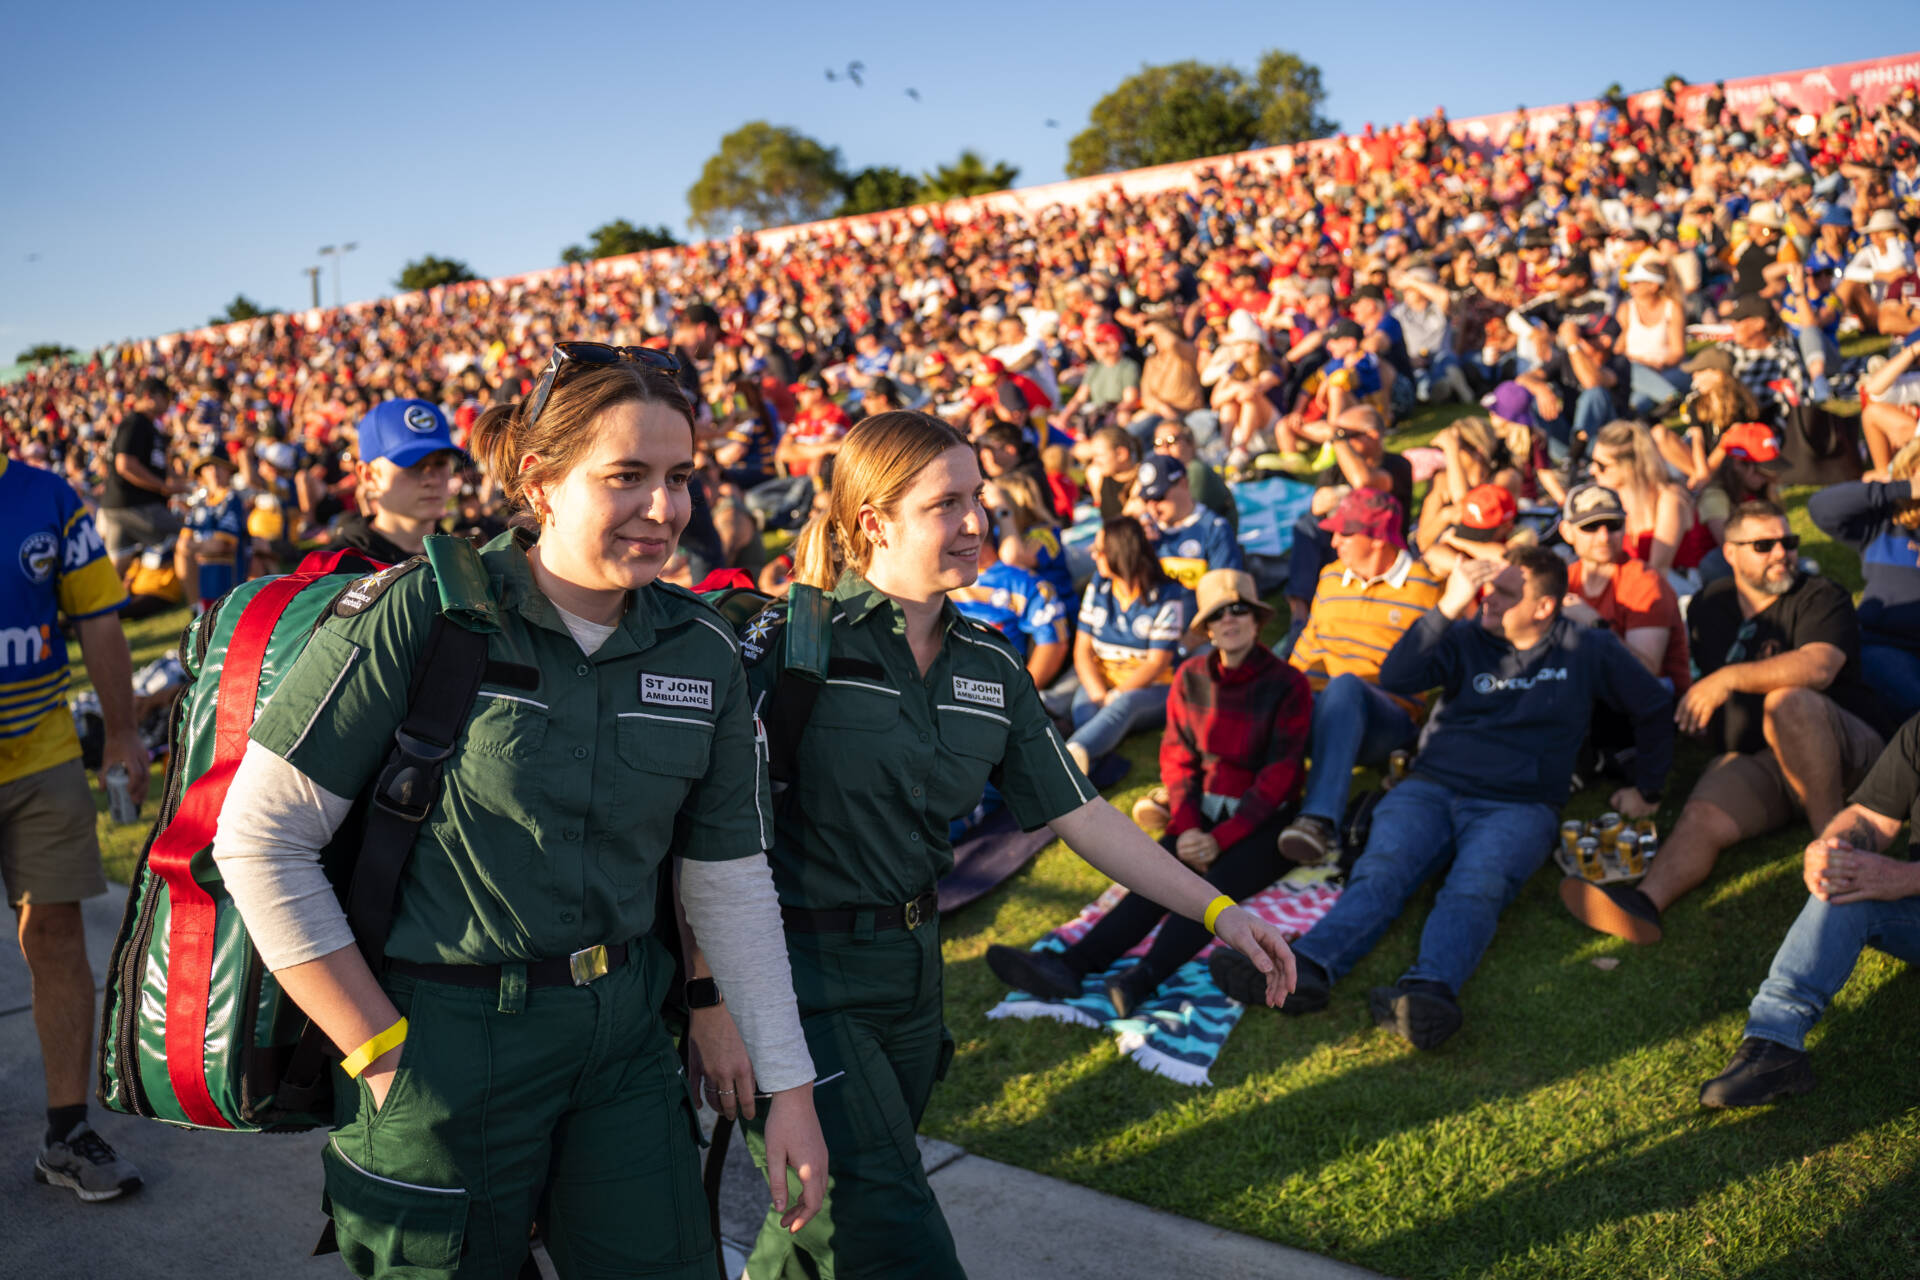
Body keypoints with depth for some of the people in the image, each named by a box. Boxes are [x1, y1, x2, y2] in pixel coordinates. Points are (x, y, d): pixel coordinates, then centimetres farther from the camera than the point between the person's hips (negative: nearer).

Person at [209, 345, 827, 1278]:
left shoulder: (702, 652, 0)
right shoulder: (426, 613, -15)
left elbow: (731, 883, 5)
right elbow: (258, 835, -12)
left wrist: (789, 1086, 4)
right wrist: (379, 1049, -11)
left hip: (622, 1037, 4)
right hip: (444, 1044, -4)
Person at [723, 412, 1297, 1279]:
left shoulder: (990, 668, 6)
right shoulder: (794, 637, -13)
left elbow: (1079, 814, 7)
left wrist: (1218, 911, 2)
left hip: (909, 971, 6)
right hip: (801, 972, -6)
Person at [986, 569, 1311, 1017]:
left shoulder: (1287, 685, -5)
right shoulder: (1191, 677, 8)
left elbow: (1280, 773, -10)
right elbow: (1176, 757, 7)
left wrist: (1221, 839, -18)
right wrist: (1186, 827, -11)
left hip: (1263, 820, -3)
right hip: (1202, 813, 4)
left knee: (1214, 885, -33)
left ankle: (1142, 981, -56)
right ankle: (1070, 965, -46)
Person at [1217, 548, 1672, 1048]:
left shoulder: (1587, 650, 11)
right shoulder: (1469, 637, 11)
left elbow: (1655, 708, 25)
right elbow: (1395, 678, -4)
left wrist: (1645, 790, 26)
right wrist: (1446, 610, -11)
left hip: (1518, 806, -1)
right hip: (1432, 788, 2)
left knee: (1475, 888, -35)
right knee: (1379, 870, -29)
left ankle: (1431, 989, -62)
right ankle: (1307, 966, -52)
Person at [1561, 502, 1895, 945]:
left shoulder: (1822, 598, -3)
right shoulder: (1709, 604, 14)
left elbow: (1817, 667, -24)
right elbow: (1699, 670, 34)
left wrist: (1730, 678, -32)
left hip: (1848, 753, -4)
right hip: (1750, 759, 4)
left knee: (1787, 701, -36)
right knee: (1702, 819, -26)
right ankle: (1646, 901, -51)